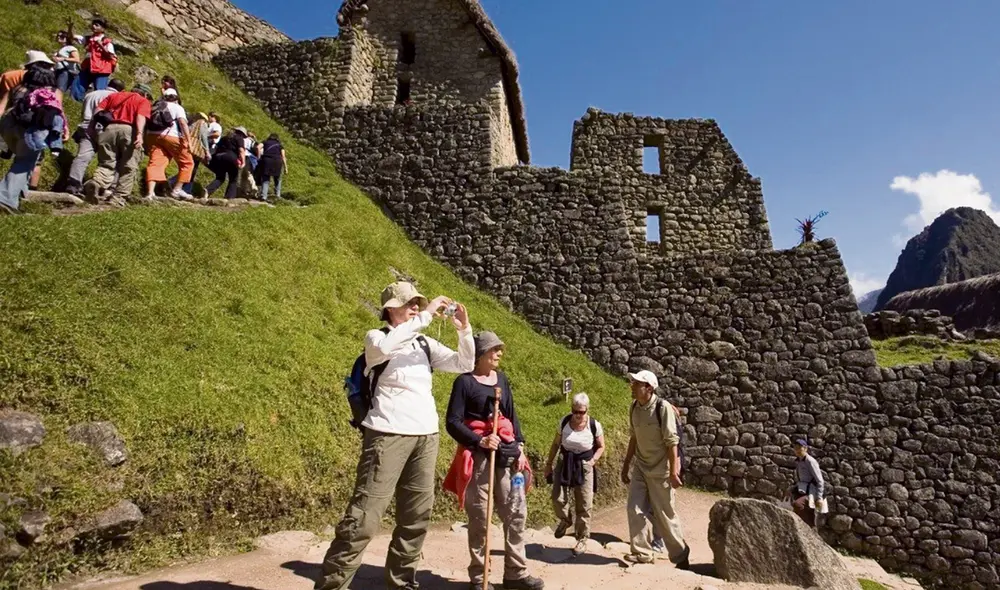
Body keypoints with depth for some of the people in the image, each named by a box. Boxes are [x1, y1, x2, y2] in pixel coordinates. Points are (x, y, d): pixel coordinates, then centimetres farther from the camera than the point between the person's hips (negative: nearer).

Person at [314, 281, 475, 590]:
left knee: (416, 516, 10)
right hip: (388, 434, -5)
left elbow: (464, 364, 10)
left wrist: (464, 331, -6)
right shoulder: (376, 337, 0)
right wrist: (426, 315, -24)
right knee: (365, 516, -9)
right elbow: (385, 347, -25)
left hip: (426, 437, 6)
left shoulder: (426, 344, 14)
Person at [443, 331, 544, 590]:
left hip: (507, 452, 6)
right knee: (480, 518, 1)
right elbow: (452, 422, -10)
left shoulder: (502, 379, 11)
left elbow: (512, 415, 15)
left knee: (516, 512, 5)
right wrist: (480, 441, -19)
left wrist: (519, 446, 5)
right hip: (478, 455, -5)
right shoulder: (465, 381, -6)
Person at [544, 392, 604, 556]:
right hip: (565, 464, 2)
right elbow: (556, 444, 5)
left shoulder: (595, 426, -11)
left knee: (584, 506, 2)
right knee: (558, 499, -7)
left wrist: (592, 461, -11)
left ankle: (582, 539, 22)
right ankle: (565, 520, 26)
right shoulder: (564, 422, -7)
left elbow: (601, 447, 4)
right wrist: (549, 464, 7)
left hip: (584, 467, -1)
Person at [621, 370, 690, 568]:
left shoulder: (663, 407, -19)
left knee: (665, 514, 5)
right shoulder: (634, 407, 0)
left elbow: (672, 441, -18)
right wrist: (626, 465, 13)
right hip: (640, 467, 6)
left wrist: (673, 471, -20)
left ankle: (680, 555, 25)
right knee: (635, 509, 0)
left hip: (660, 470, -6)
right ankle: (642, 553, 15)